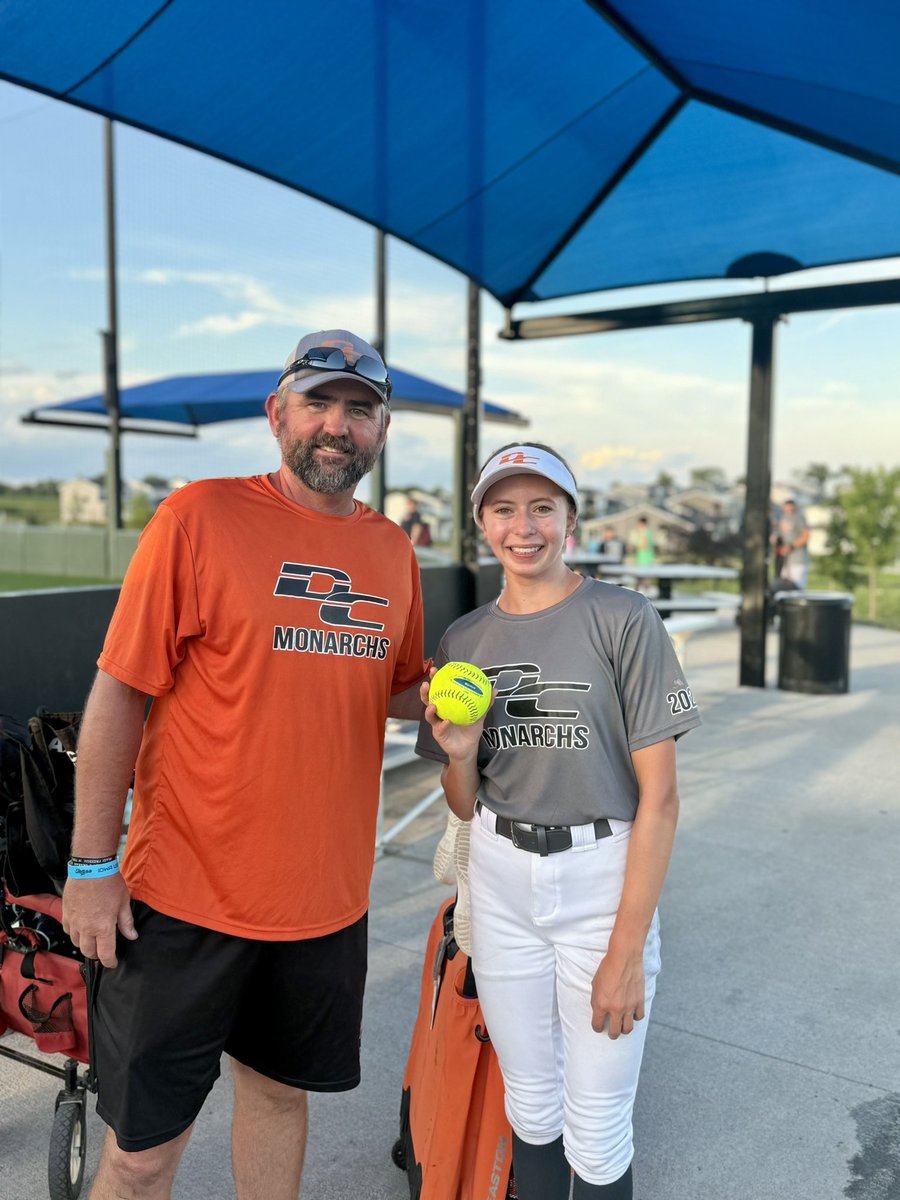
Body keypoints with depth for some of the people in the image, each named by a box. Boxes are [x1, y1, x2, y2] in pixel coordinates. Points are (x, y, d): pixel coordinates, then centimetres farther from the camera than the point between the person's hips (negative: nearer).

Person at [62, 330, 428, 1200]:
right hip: (185, 896, -4)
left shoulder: (392, 549, 5)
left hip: (327, 896, 5)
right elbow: (119, 691, -10)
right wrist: (92, 865, -10)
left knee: (279, 1093, 22)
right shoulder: (201, 517, -11)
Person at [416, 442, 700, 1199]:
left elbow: (659, 795, -11)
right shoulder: (464, 640, 5)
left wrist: (628, 950, -14)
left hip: (603, 877, -4)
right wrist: (457, 754, -13)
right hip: (500, 881, 4)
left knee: (597, 1134, 3)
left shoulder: (624, 620, -10)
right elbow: (465, 806, 10)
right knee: (529, 1104, 17)